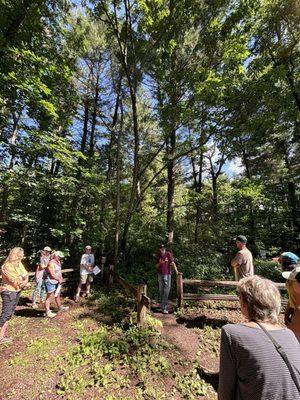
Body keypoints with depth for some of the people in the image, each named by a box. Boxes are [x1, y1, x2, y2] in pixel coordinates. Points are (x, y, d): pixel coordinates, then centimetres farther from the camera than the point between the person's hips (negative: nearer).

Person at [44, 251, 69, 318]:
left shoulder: (58, 262, 7)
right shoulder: (51, 263, -21)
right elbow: (52, 274, -24)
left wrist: (60, 278, 1)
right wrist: (59, 279, -13)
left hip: (56, 282, 10)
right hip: (50, 282, -10)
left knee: (57, 295, 21)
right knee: (49, 297, 1)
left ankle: (60, 307, 35)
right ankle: (48, 312, 12)